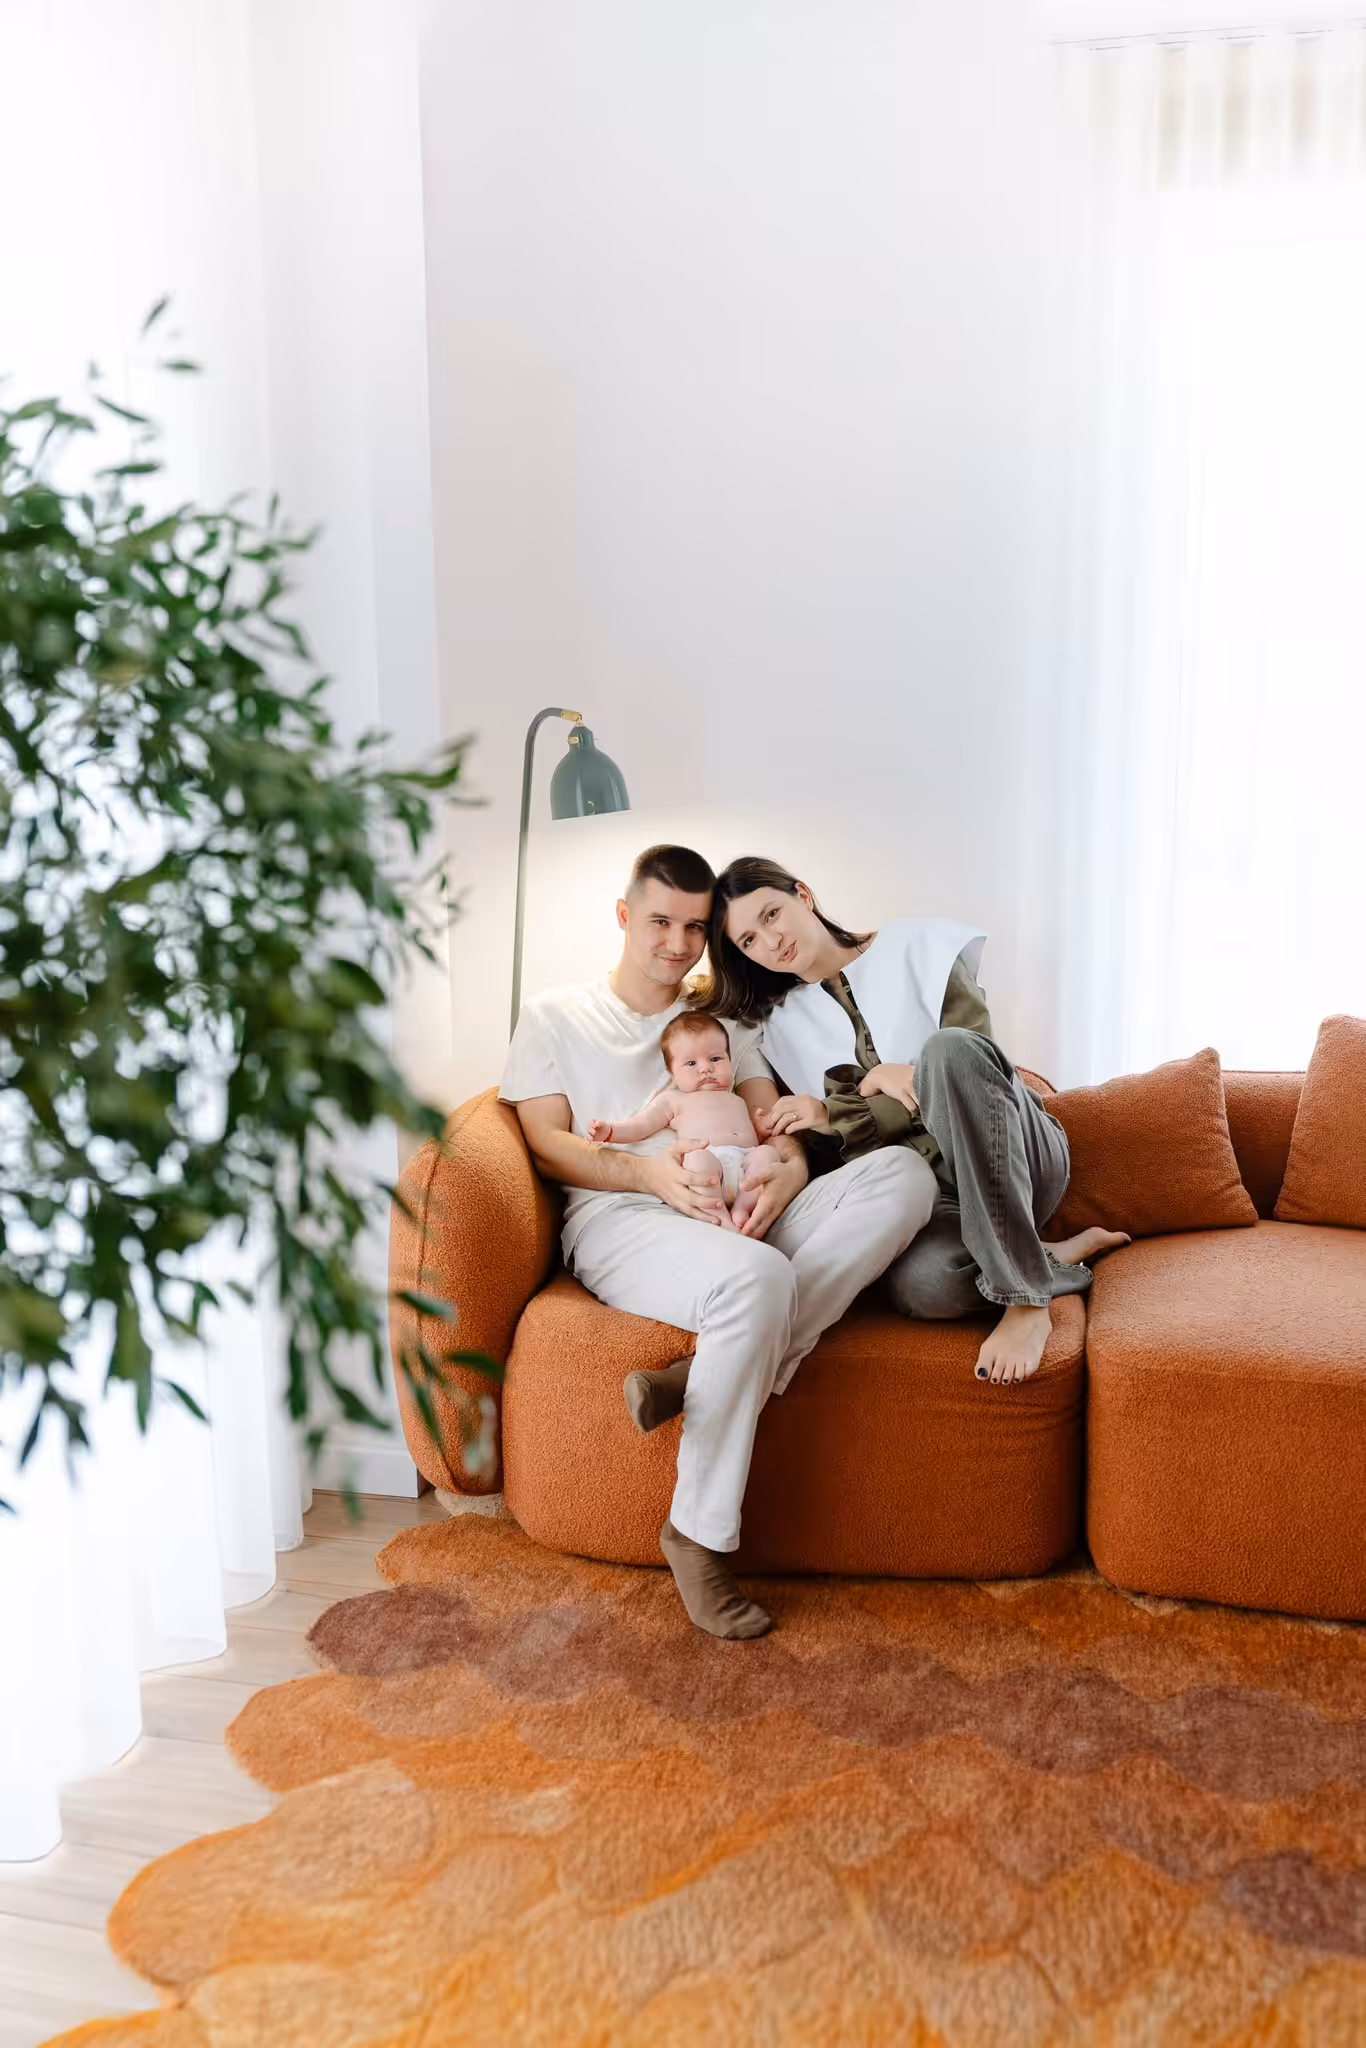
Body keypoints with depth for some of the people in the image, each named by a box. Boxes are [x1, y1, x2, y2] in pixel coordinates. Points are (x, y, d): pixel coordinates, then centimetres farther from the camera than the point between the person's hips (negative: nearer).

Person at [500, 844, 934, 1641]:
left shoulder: (726, 1019, 28)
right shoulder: (556, 1016, 17)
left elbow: (773, 1118, 16)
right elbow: (547, 1142, 4)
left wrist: (790, 1170, -11)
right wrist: (649, 1171, -15)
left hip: (740, 1215, 5)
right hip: (619, 1219, -5)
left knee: (904, 1173, -24)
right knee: (756, 1279, -40)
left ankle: (699, 1385, -34)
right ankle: (700, 1537, -26)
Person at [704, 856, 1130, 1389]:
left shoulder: (919, 946, 6)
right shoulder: (780, 1028, 13)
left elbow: (972, 1061, -5)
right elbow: (830, 1156, 9)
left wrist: (835, 1116, -7)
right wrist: (876, 1081, -11)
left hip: (1016, 1161, 0)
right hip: (914, 1187, 1)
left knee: (949, 1049, -35)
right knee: (921, 1283, -38)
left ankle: (1025, 1299, -31)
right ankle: (1063, 1254, -8)